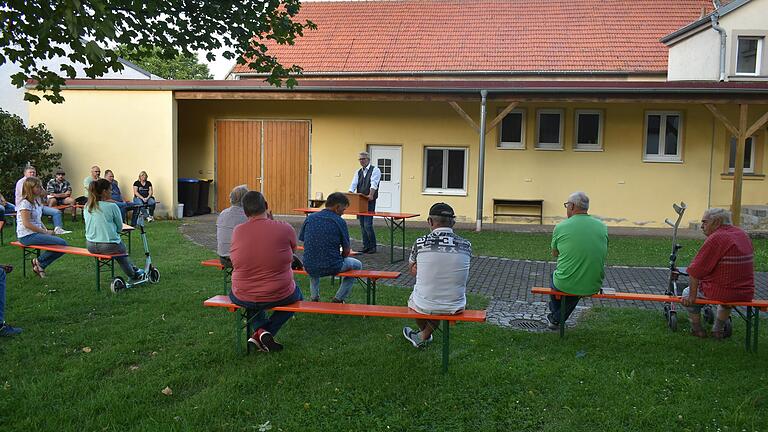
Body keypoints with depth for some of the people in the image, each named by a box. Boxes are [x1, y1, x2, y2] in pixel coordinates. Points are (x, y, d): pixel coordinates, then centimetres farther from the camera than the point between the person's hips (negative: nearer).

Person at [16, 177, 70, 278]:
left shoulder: (36, 201, 15)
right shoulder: (25, 203, -12)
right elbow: (27, 224, -18)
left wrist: (46, 230, 3)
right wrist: (45, 232, -16)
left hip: (37, 233, 9)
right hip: (27, 236, -9)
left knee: (63, 243, -6)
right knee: (62, 244, -22)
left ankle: (40, 265, 6)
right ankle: (39, 262, -1)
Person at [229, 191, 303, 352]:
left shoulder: (237, 231, -9)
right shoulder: (285, 229, -15)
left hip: (243, 299, 2)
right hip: (280, 297, -2)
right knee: (297, 294, 33)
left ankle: (261, 329, 15)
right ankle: (269, 331, 13)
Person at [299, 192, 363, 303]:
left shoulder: (309, 218, 2)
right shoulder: (340, 221, -9)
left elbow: (304, 243, 9)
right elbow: (346, 251, -4)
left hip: (309, 268, 5)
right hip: (332, 268, -4)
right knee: (357, 265, 26)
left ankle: (314, 297, 33)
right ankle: (338, 299, 21)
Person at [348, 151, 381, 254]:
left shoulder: (375, 170, -3)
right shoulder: (358, 172, 15)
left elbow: (374, 184, -19)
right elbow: (353, 185, 4)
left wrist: (371, 195, -34)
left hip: (370, 202, -6)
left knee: (368, 225, -12)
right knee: (362, 225, 8)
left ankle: (373, 247, -1)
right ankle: (366, 246, 16)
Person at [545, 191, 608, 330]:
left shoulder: (561, 227, -11)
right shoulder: (602, 227, -2)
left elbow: (554, 254, 6)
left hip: (565, 285, -2)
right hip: (594, 286, 2)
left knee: (554, 276, 34)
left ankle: (554, 316, 51)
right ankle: (558, 320, 42)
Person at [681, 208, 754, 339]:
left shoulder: (715, 239, -19)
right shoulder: (743, 235, 4)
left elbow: (695, 271, -21)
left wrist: (692, 295, -11)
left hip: (720, 293, -7)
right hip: (746, 294, 7)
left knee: (688, 293, 19)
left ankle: (697, 330, 28)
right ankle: (719, 329, 40)